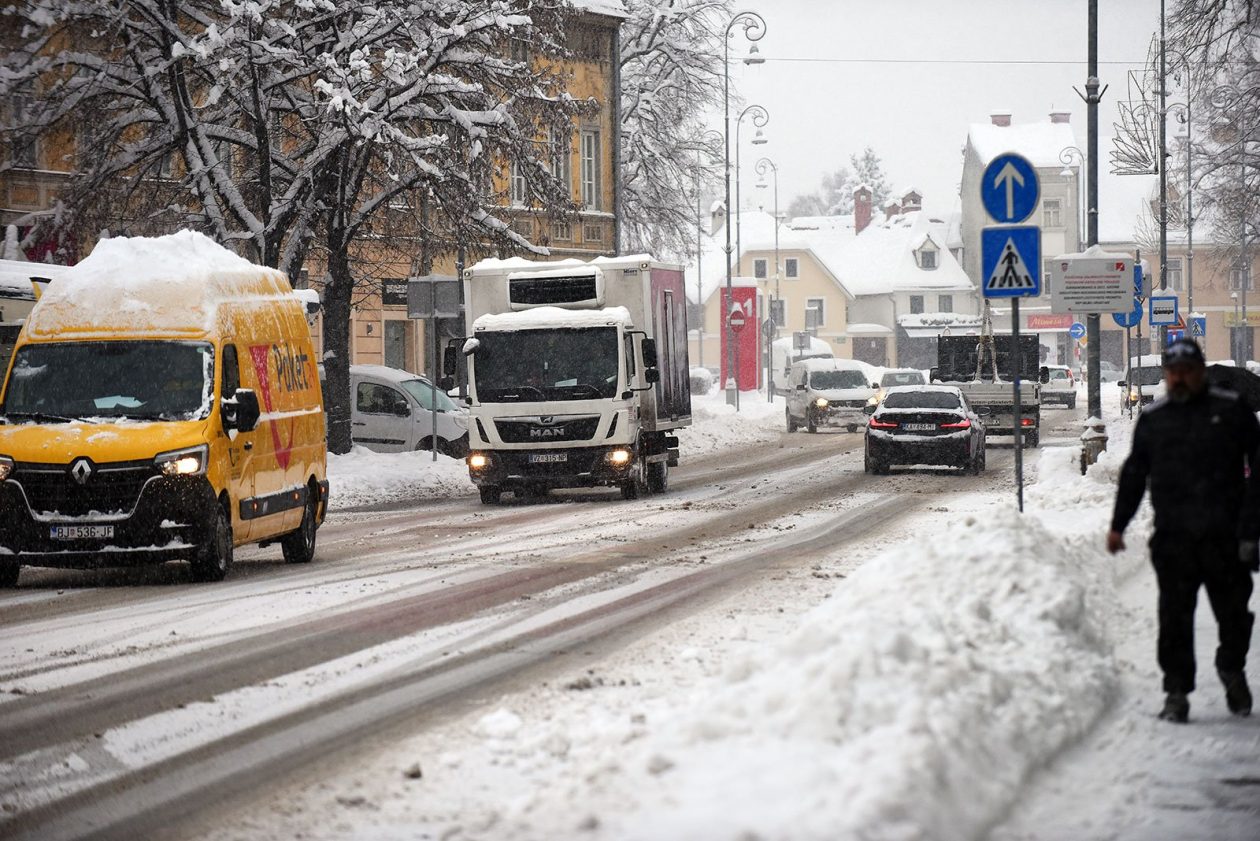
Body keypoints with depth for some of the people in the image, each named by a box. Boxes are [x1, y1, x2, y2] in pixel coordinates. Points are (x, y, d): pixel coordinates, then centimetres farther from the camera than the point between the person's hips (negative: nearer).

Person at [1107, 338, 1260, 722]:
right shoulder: (1152, 420, 12)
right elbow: (1134, 474, 18)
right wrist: (1118, 525, 12)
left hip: (1224, 535, -1)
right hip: (1172, 536, 1)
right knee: (1174, 617, -1)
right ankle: (1177, 691, 5)